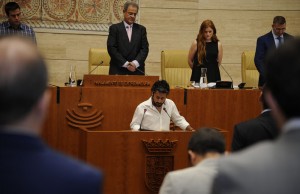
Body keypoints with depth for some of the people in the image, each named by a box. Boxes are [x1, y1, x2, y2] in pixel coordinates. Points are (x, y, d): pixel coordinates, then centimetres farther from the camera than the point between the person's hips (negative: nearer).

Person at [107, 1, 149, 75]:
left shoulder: (141, 29, 13)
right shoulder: (114, 28, 5)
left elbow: (145, 49, 6)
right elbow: (111, 48, -3)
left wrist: (135, 63, -10)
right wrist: (125, 64, -11)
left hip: (136, 71, 2)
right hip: (118, 70, -2)